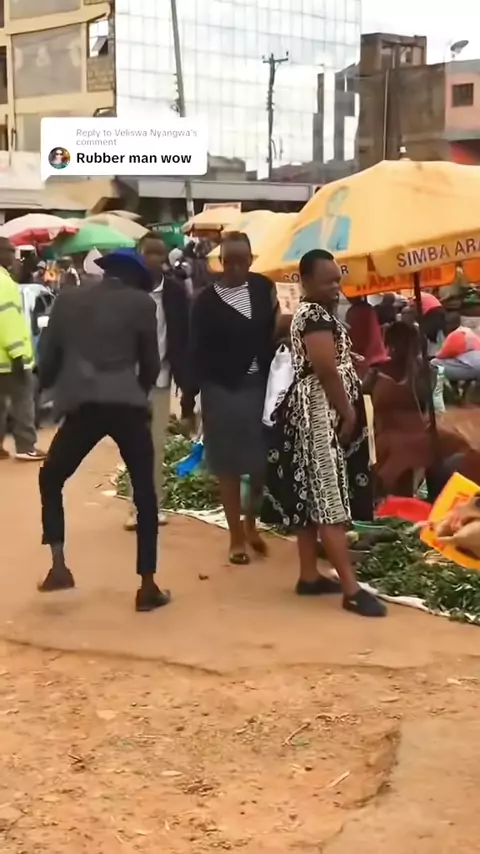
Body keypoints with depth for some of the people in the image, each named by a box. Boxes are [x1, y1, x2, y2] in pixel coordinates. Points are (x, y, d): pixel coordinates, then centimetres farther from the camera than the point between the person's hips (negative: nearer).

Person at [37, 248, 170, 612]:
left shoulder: (67, 299, 10)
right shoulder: (142, 303, 4)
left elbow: (47, 356, 11)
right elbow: (151, 363, 10)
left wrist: (51, 388, 32)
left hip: (82, 407, 1)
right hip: (127, 406, -1)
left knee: (50, 480, 21)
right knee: (145, 493, 9)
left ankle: (58, 565, 8)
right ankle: (148, 585, 8)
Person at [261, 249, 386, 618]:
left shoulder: (315, 313, 16)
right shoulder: (316, 316, -17)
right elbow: (327, 371, -24)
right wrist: (349, 414, -16)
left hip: (317, 415, 11)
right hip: (322, 415, -11)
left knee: (312, 498, 12)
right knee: (330, 501, -11)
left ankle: (309, 576, 19)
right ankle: (352, 589, -11)